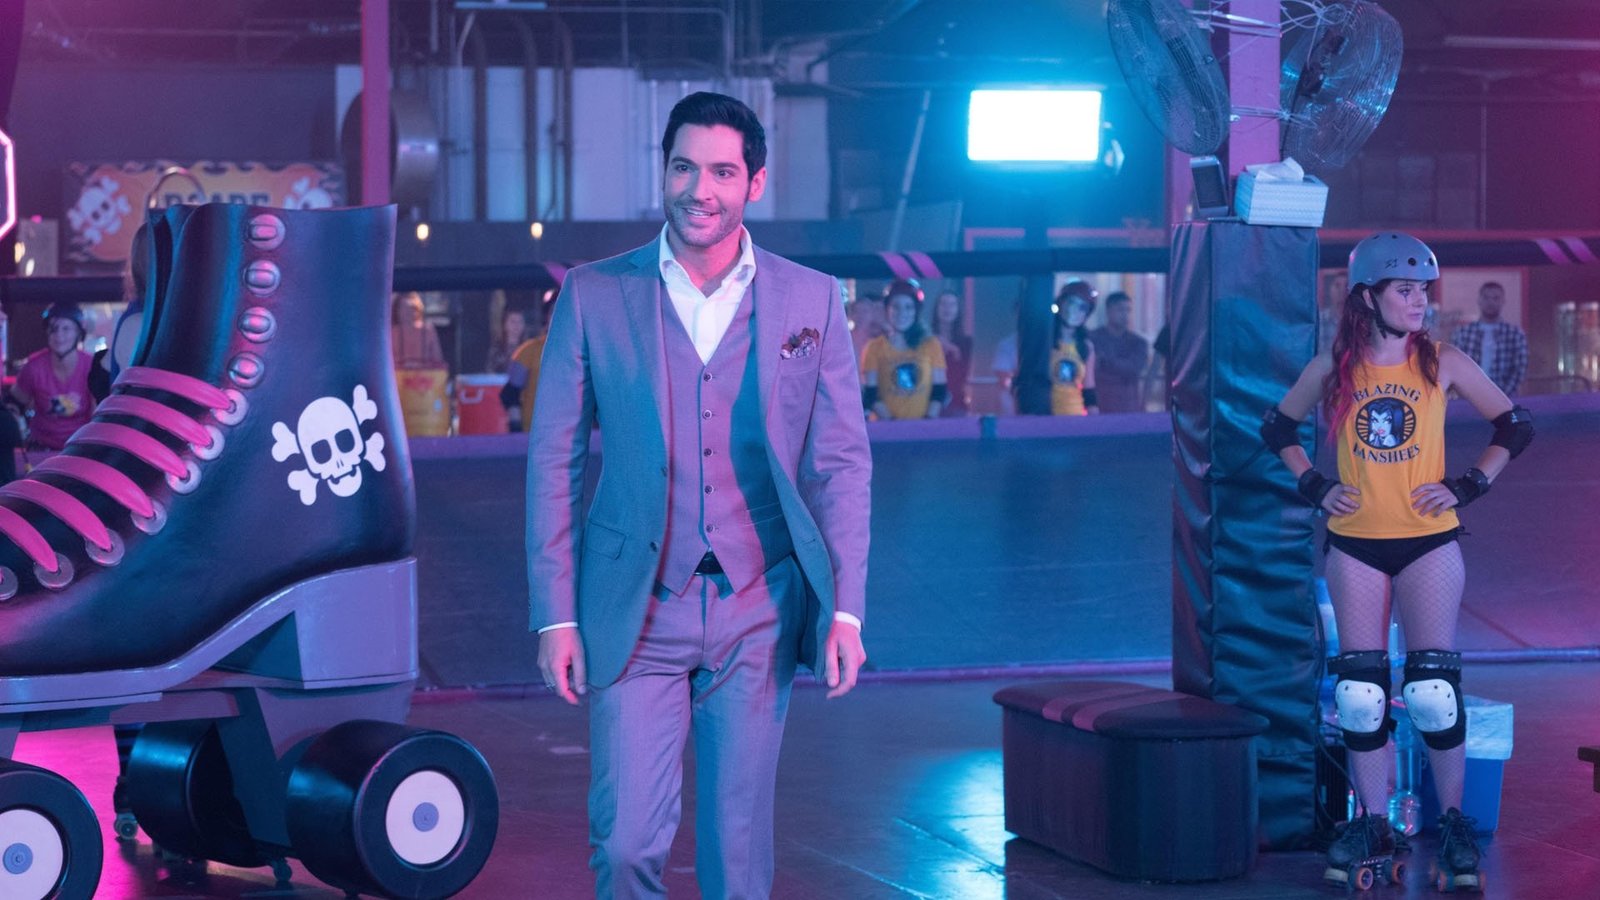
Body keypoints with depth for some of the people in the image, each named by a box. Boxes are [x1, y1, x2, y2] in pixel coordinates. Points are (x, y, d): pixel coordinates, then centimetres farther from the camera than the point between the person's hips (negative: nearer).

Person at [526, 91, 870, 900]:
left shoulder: (811, 301, 3)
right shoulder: (593, 296, 1)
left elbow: (842, 463, 5)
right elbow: (553, 461, 3)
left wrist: (845, 611, -4)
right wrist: (555, 617, -2)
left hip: (756, 614, 1)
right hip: (634, 616, -1)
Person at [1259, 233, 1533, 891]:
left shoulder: (1442, 363, -2)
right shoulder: (1333, 368, 0)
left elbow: (1515, 426, 6)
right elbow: (1277, 428, 15)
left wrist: (1468, 487, -2)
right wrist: (1314, 486, 4)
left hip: (1428, 541, -1)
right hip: (1355, 545, 1)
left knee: (1434, 687, -5)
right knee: (1360, 690, 2)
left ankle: (1453, 824, 7)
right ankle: (1372, 825, 12)